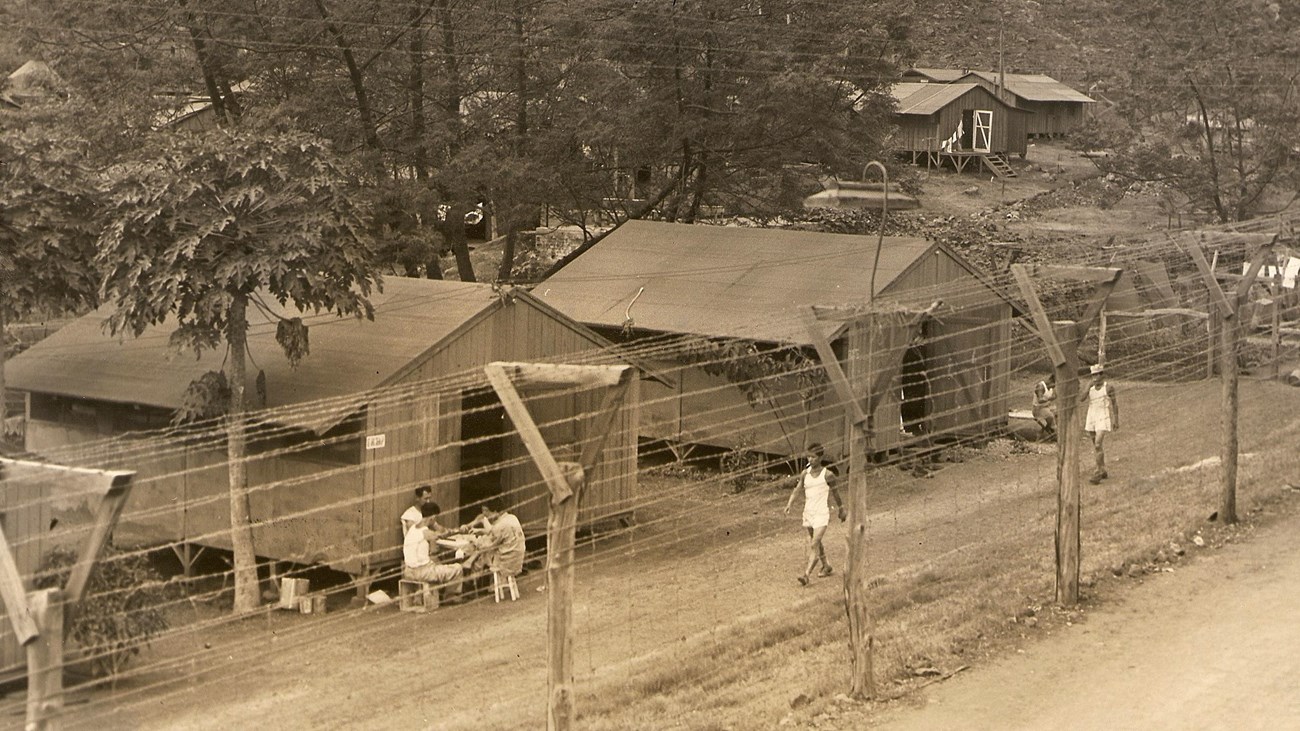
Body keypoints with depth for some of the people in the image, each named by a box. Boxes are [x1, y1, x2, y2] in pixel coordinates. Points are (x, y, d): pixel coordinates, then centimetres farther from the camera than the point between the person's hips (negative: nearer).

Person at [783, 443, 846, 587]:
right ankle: (826, 567, 39)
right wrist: (789, 503, -18)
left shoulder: (827, 475, -8)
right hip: (808, 513, 6)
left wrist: (841, 510, 14)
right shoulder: (805, 474, 3)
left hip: (822, 514, -6)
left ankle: (807, 574, -21)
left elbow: (835, 493, 4)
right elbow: (797, 489, -2)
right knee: (816, 543, 20)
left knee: (814, 545, -15)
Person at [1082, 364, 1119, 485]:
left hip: (1103, 420, -6)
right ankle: (1103, 471, 27)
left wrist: (1116, 421, -6)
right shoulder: (1091, 388, 8)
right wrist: (1089, 387, -13)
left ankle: (1098, 474, -15)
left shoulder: (1109, 388, -7)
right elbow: (1081, 399, -4)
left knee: (1098, 445, -17)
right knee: (1096, 446, 13)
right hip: (1091, 419, 6)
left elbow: (1115, 404, -4)